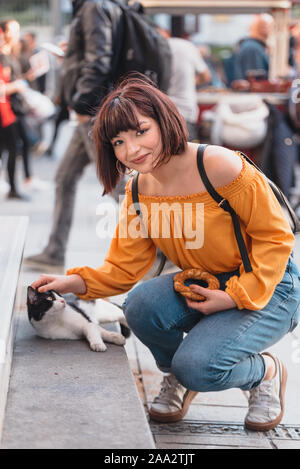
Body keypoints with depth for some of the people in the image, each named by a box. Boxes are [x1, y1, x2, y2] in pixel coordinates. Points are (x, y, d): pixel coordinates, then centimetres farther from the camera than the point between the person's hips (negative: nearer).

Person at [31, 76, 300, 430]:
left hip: (267, 287, -6)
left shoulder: (220, 166, -23)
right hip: (205, 284, 6)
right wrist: (74, 282, -16)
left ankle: (265, 372, 8)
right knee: (141, 304, -25)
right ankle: (176, 376, 7)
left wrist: (236, 296, -22)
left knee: (197, 367, -27)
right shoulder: (138, 191, -2)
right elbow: (124, 268, 2)